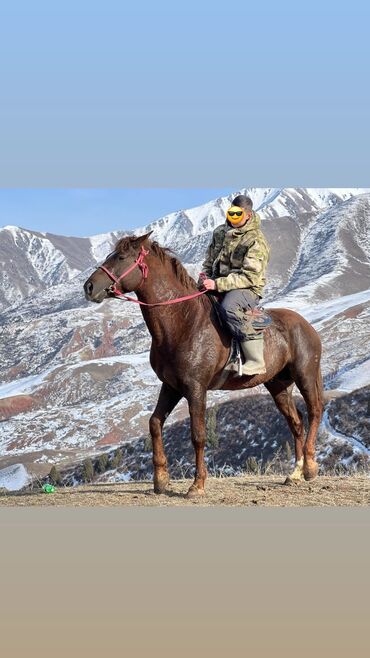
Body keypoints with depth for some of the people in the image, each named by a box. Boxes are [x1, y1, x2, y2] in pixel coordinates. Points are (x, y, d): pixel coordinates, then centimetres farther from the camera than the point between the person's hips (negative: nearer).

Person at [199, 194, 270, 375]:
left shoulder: (256, 241, -15)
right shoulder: (220, 232, 9)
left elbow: (249, 277, -22)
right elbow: (210, 257, 25)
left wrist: (217, 284, -27)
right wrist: (206, 273, 2)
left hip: (248, 289, -8)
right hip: (218, 284, 8)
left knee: (228, 307, -39)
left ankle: (256, 361, -37)